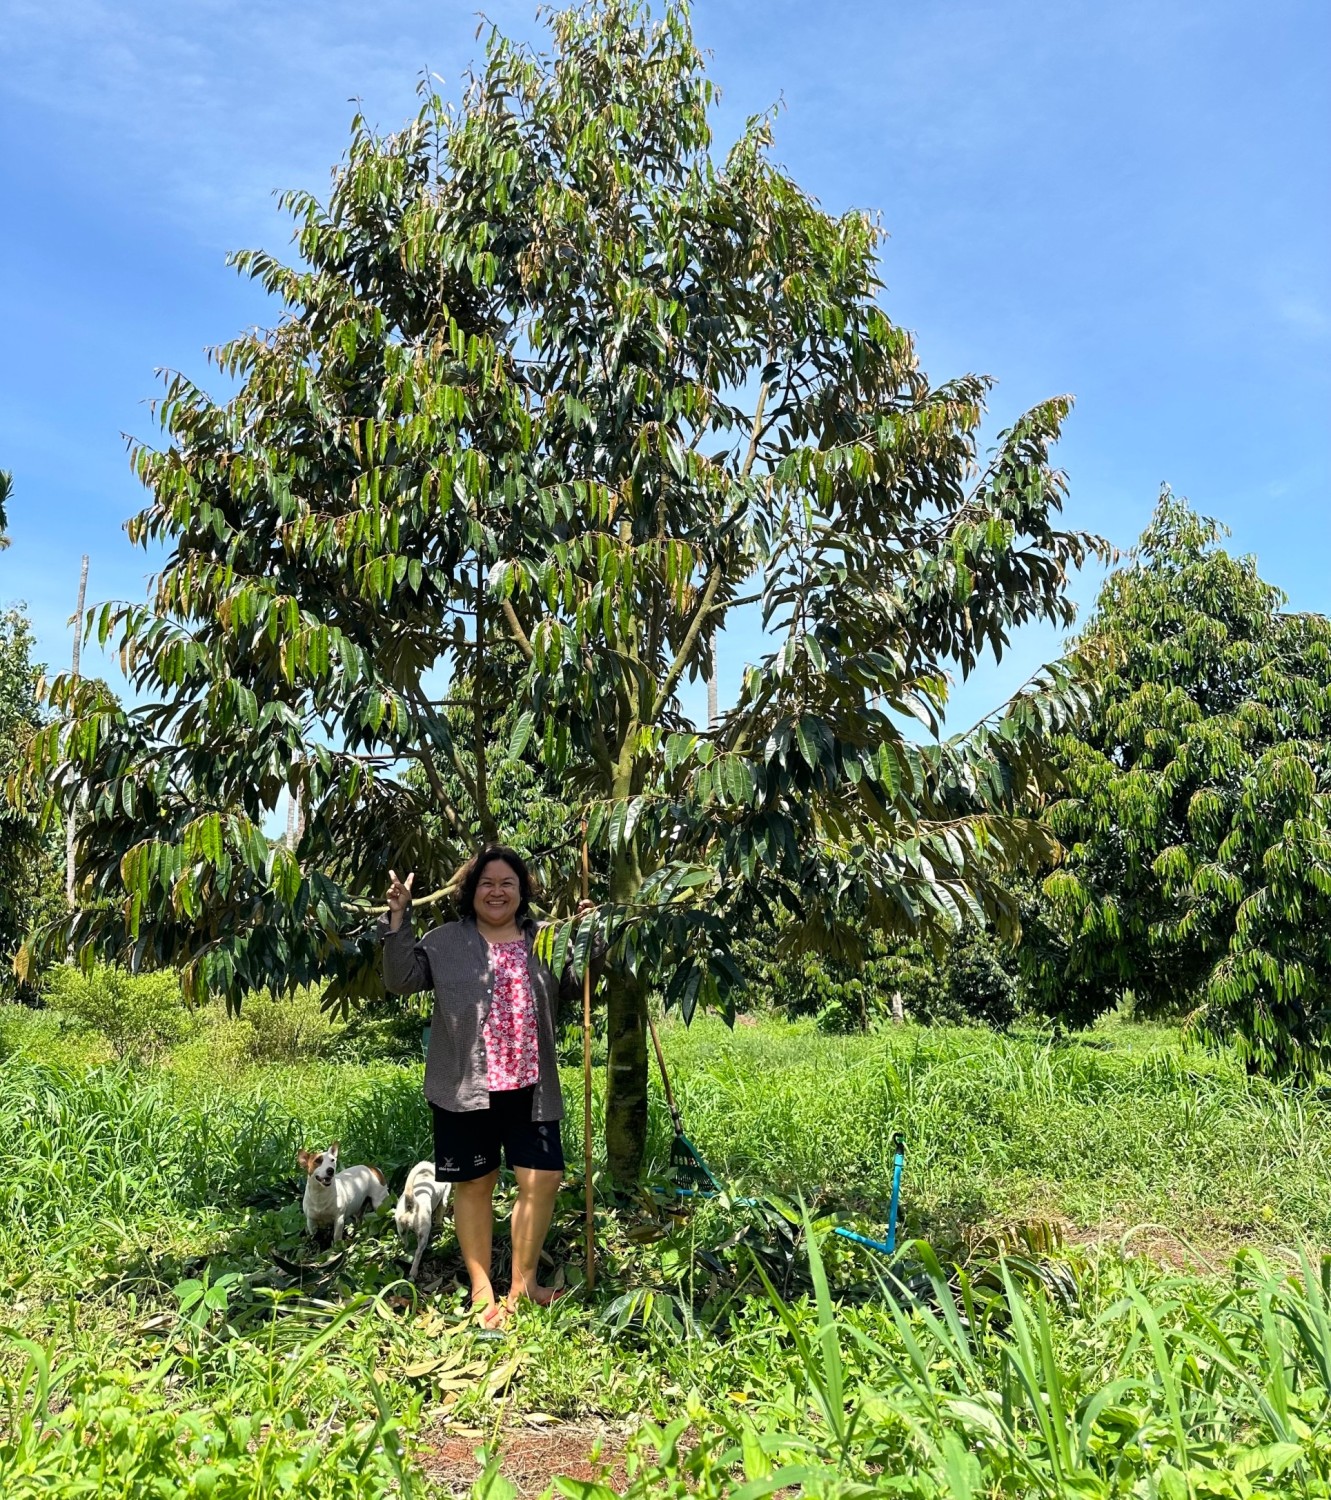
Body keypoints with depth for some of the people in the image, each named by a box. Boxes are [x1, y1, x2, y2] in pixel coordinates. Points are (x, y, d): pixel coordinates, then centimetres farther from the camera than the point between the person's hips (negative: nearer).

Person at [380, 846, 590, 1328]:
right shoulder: (445, 941, 3)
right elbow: (402, 980, -5)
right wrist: (398, 918, -14)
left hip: (530, 1088, 2)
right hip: (465, 1089, -2)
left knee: (543, 1179, 2)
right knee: (474, 1184, 8)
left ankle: (523, 1283, 23)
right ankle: (482, 1289, 24)